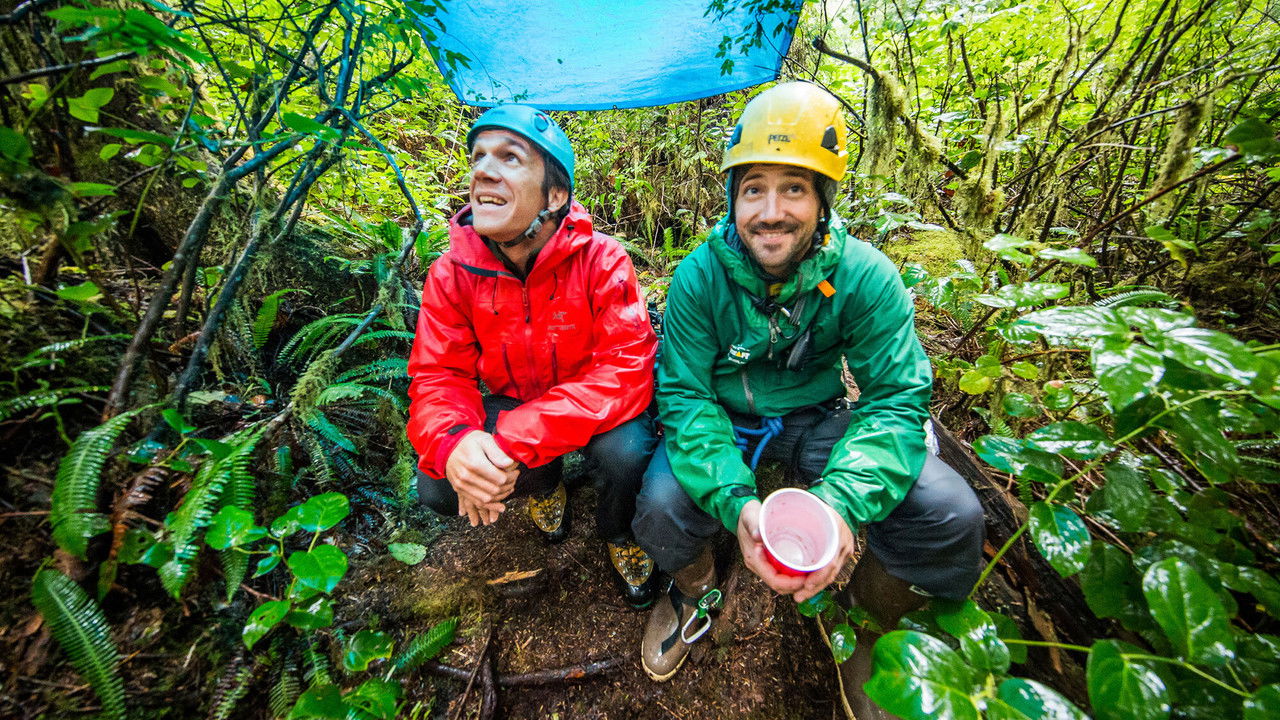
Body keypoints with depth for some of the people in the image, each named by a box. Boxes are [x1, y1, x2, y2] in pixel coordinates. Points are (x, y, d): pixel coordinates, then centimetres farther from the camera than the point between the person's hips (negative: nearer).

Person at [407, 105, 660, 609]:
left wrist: (513, 441, -38)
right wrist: (454, 441, -36)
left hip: (594, 409, -2)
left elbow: (626, 372, -30)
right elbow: (437, 375, -11)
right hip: (512, 404, 4)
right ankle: (544, 484, 19)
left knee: (626, 453, -32)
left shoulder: (602, 261, -22)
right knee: (437, 488, -16)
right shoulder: (452, 272, -11)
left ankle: (619, 533, 8)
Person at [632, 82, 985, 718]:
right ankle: (694, 594, 14)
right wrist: (734, 498, -35)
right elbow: (683, 394, -19)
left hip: (818, 418, 1)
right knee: (663, 505, -27)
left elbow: (897, 397, -18)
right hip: (724, 417, 0)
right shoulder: (700, 275, -17)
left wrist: (841, 500, -36)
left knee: (951, 517, -18)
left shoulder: (864, 276, -15)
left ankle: (862, 628, 16)